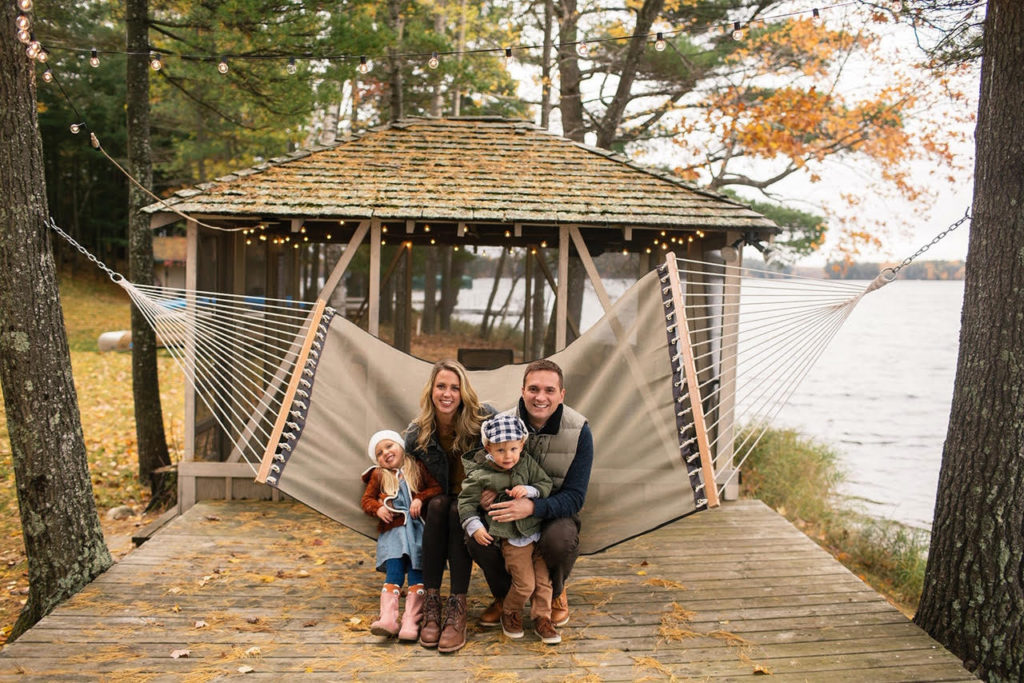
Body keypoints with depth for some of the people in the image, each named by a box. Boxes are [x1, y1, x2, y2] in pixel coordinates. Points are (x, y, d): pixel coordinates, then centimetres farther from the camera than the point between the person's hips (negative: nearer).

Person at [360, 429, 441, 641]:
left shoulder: (418, 468, 11)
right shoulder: (378, 475, 15)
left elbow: (436, 487, 6)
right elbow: (366, 499, 17)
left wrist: (421, 498, -11)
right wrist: (377, 508, -4)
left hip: (417, 528, 0)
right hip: (392, 530, 1)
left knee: (416, 571, -14)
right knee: (394, 572, -18)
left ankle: (411, 622, -17)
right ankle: (388, 618, -25)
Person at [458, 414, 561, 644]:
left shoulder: (527, 463, 1)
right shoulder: (479, 475, -8)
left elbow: (546, 484, 3)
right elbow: (466, 501, -3)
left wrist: (528, 490, -15)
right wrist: (474, 526, -13)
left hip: (537, 530, 4)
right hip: (512, 538, -4)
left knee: (543, 579, 7)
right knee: (525, 584, -3)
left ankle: (541, 617, 26)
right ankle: (510, 613, 24)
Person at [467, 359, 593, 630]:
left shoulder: (579, 431, -15)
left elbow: (574, 497, -18)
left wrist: (533, 507, -38)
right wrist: (485, 491, -25)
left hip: (556, 513, -2)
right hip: (509, 508, 2)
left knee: (560, 539, -36)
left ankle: (555, 594, 3)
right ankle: (504, 595, 5)